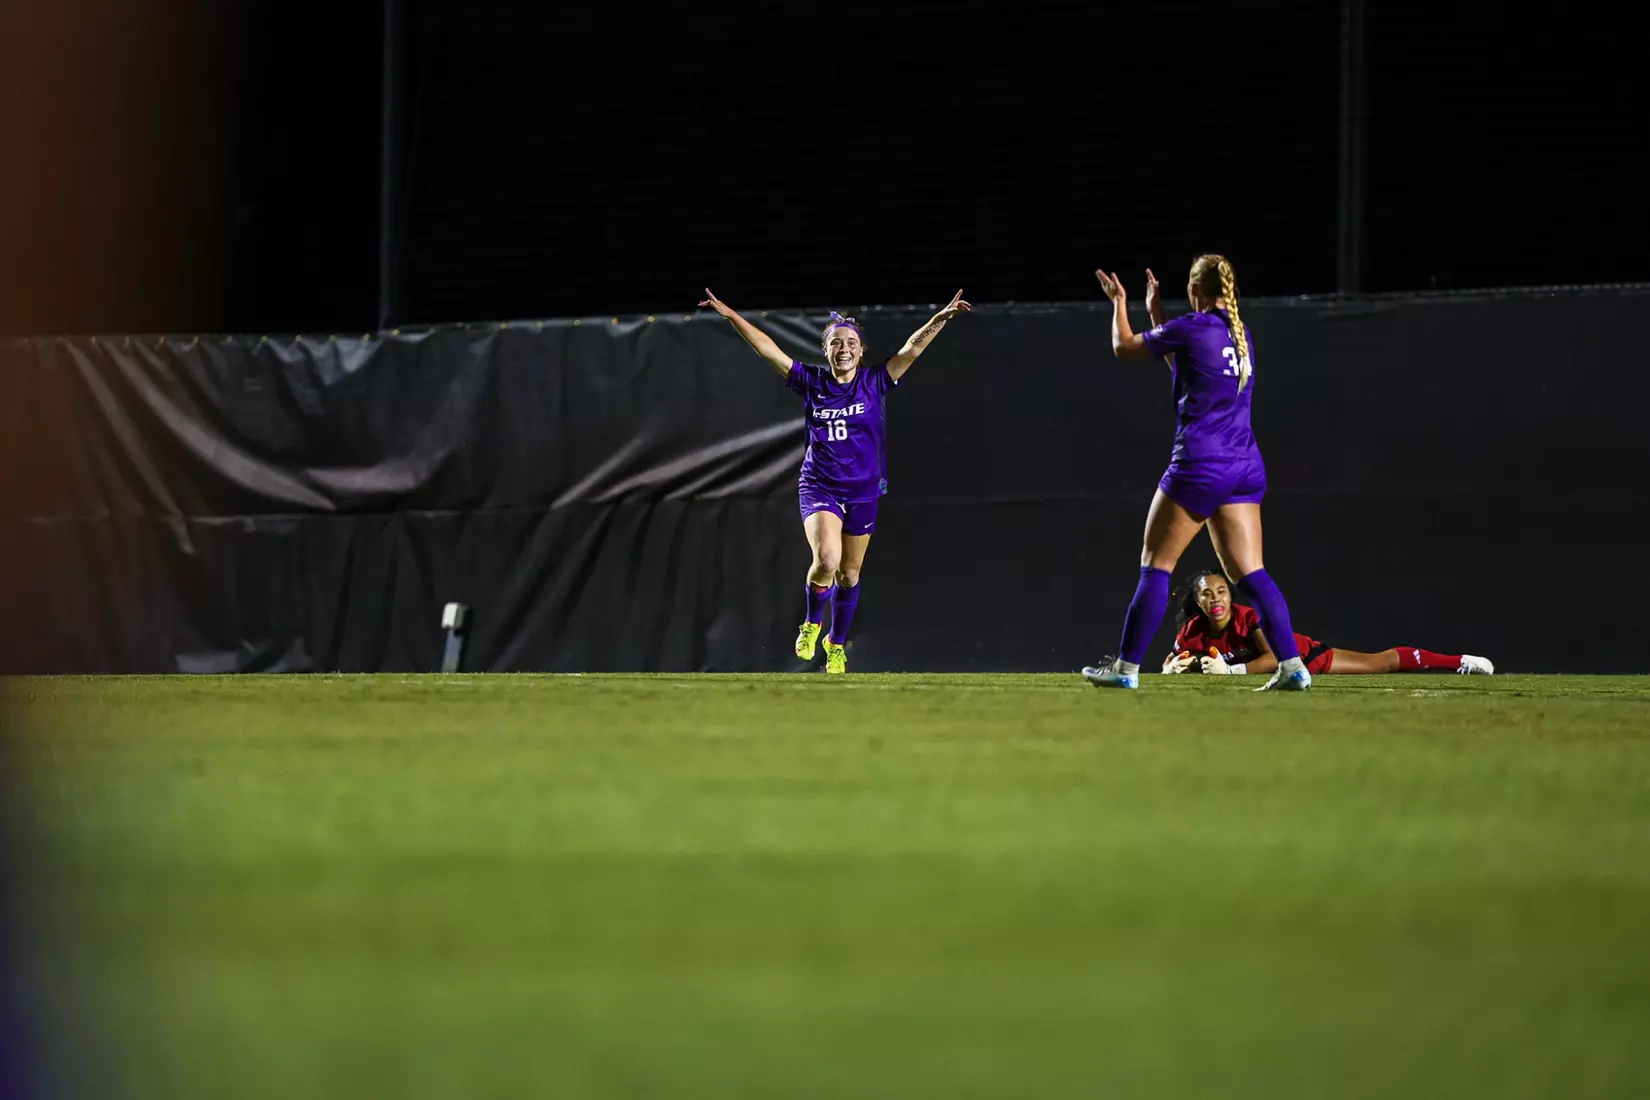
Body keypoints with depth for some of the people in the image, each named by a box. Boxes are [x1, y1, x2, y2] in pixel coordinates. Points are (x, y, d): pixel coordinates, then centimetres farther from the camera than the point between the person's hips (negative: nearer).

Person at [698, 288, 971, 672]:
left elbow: (912, 348, -9)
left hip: (862, 491, 2)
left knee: (850, 572, 11)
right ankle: (812, 623, 4)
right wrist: (731, 315, -10)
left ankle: (837, 644, 31)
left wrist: (941, 318, -22)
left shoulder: (874, 382, -2)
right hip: (819, 487, -2)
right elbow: (768, 350, -4)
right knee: (827, 560, -23)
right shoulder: (811, 381, -1)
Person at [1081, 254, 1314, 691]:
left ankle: (1126, 667, 5)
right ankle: (1292, 666, -6)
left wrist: (1119, 302, 24)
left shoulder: (1192, 327, -9)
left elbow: (1124, 346, 6)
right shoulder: (1241, 335, 13)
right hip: (1245, 466, 7)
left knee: (1155, 564, 3)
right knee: (1250, 573, 5)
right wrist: (1156, 313, 36)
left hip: (1200, 465, -7)